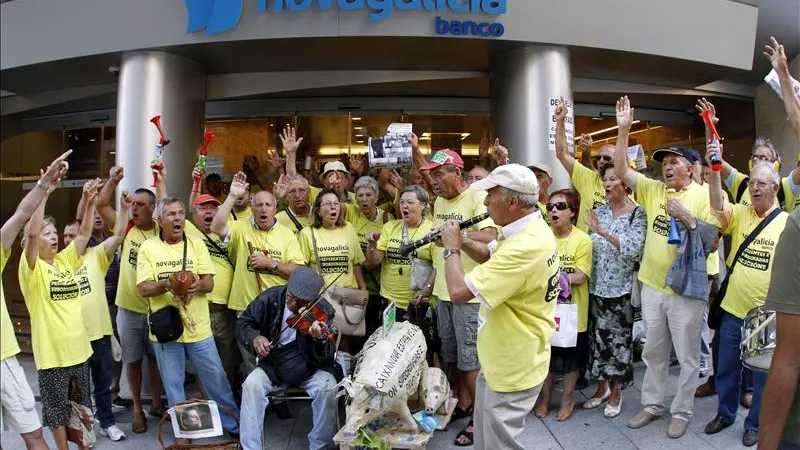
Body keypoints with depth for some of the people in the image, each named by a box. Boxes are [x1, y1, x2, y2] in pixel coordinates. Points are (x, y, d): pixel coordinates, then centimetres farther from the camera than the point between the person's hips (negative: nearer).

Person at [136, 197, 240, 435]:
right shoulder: (148, 248, -2)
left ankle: (235, 425, 24)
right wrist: (166, 284, -26)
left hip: (198, 327, 1)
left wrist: (197, 284, -25)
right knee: (173, 385, 12)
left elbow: (209, 283, -2)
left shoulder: (196, 244, 2)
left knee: (216, 379, 8)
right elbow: (143, 289, -6)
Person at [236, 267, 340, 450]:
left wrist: (320, 340, -45)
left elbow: (324, 359, -22)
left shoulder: (323, 311, -18)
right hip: (273, 366, 2)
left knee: (327, 388, -29)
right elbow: (243, 323, -1)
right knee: (252, 384, -25)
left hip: (311, 368, -2)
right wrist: (254, 337, -23)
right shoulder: (270, 298, -12)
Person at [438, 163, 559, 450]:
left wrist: (451, 248, -16)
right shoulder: (529, 229, 1)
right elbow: (491, 256, 18)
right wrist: (462, 241, -1)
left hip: (512, 369, -10)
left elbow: (458, 292, -34)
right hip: (501, 360, 10)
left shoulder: (524, 248, -33)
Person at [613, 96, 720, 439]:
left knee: (686, 356, 9)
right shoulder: (653, 189, 4)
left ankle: (681, 412, 24)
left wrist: (688, 218, -23)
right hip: (652, 286, 4)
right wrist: (623, 129, -10)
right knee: (653, 352, 16)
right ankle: (652, 405, 31)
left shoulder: (704, 195, -6)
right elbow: (621, 170, -3)